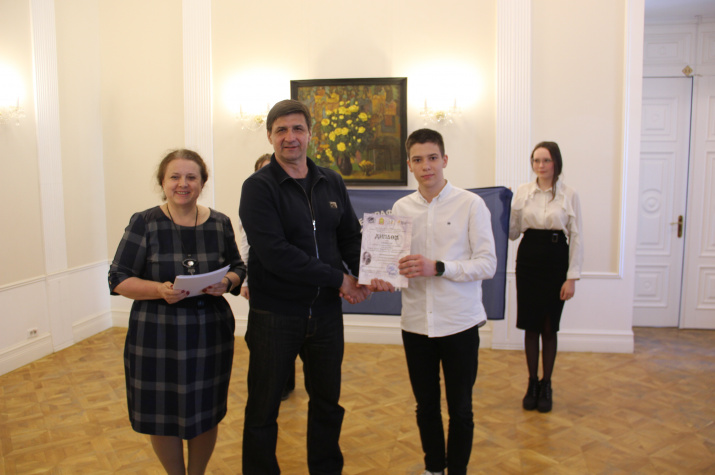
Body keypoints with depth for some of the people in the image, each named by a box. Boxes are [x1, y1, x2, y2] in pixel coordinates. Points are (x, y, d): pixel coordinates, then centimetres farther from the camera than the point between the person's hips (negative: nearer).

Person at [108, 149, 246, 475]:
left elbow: (238, 268, 10)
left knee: (206, 412, 12)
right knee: (162, 414, 10)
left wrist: (227, 283, -13)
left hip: (210, 332, 2)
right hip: (156, 334, -1)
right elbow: (119, 279, -6)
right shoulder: (144, 223, -6)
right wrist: (159, 290, -23)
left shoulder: (220, 223, 2)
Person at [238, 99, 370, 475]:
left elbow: (351, 236, 10)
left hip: (326, 312, 5)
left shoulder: (331, 183, 6)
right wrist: (337, 278, -19)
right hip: (274, 315, -4)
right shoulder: (258, 187, -10)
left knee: (327, 402, 20)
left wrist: (363, 274, -11)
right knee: (263, 409, 12)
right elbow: (274, 253, -20)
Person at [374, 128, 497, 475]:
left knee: (460, 408, 12)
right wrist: (384, 278, -13)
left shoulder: (470, 204, -6)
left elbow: (487, 264, -10)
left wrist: (437, 267, -21)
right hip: (416, 322, 3)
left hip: (459, 322, -3)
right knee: (426, 406, 18)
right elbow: (397, 259, 9)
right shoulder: (401, 208, 4)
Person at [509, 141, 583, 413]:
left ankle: (546, 385, 24)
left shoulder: (569, 196, -2)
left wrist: (572, 277, -7)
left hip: (556, 261, -2)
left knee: (549, 328, 7)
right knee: (530, 325, 8)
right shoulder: (522, 192, 4)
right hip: (528, 260, 2)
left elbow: (576, 238, -2)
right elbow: (513, 232, 6)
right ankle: (532, 383, 24)